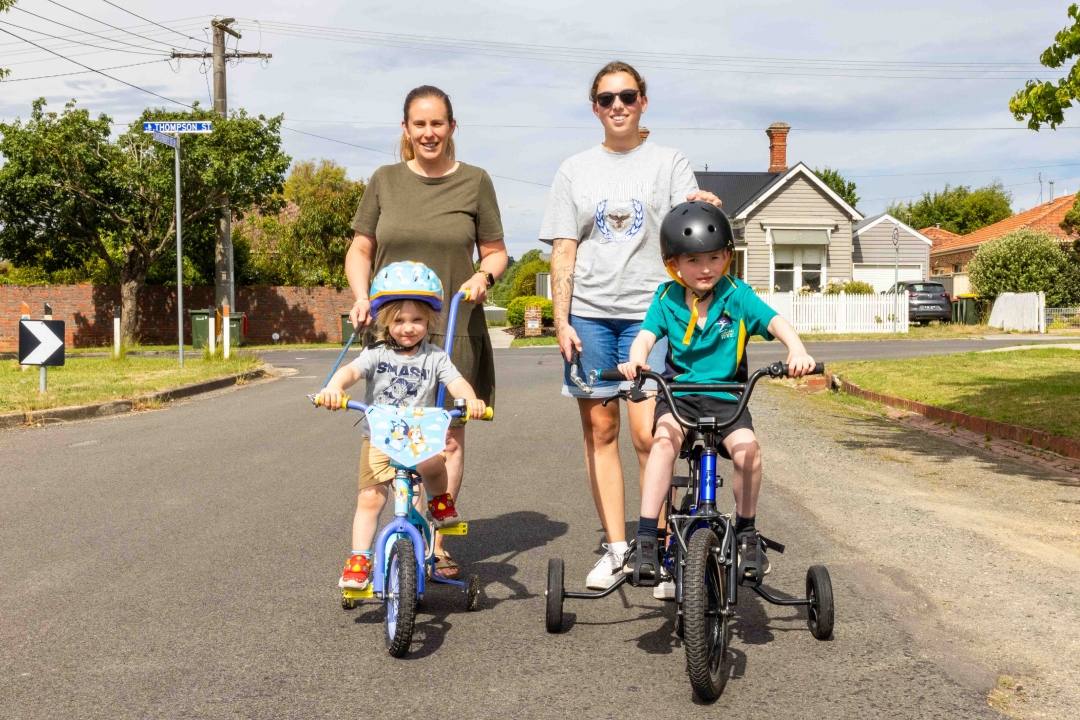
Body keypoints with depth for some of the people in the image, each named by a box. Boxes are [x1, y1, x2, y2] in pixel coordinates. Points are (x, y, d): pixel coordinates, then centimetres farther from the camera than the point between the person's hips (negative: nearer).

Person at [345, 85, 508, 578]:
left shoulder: (474, 182, 5)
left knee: (448, 436, 1)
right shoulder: (385, 181, 8)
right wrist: (361, 297, -4)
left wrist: (484, 276, -11)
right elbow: (360, 249, 12)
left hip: (455, 327, -1)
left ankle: (436, 542, 9)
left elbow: (495, 251, 10)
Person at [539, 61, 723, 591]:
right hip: (589, 313, 2)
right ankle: (615, 548, 13)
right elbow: (563, 252, 9)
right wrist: (561, 320, -1)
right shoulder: (575, 171, 12)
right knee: (599, 429, 4)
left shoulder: (669, 163, 7)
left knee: (647, 432, -10)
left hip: (649, 311, -2)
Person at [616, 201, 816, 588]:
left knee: (748, 451, -25)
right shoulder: (667, 297, 0)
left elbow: (776, 322, -14)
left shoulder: (737, 295, -3)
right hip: (678, 392, 0)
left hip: (726, 397, 0)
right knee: (665, 440, -31)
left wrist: (797, 351, -35)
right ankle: (646, 539, -25)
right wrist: (635, 360, -35)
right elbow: (646, 335, -11)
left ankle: (746, 533, 1)